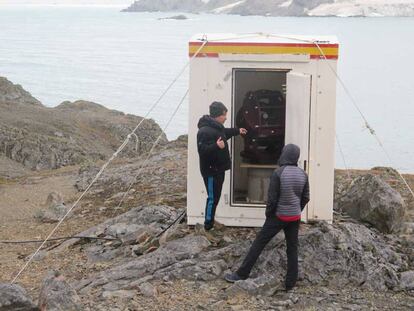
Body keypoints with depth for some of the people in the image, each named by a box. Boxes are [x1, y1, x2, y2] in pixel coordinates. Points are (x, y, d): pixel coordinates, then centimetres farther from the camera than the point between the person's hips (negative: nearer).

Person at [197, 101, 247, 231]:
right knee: (213, 197, -2)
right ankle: (208, 224, 9)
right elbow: (202, 150, -32)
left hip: (218, 168, 10)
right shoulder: (204, 131, -26)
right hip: (211, 170, -10)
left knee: (216, 196, 17)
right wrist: (216, 146, -45)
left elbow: (223, 134, 30)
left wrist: (237, 131, 38)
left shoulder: (217, 126, 7)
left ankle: (211, 221, 29)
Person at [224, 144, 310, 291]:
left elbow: (272, 199, -14)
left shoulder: (278, 173, -16)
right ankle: (290, 283, 12)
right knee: (292, 249, 10)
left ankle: (241, 274, 6)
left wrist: (268, 214, 0)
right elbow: (306, 198, 7)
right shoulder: (303, 174, -1)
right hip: (295, 218, 4)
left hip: (279, 216, -4)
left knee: (258, 243, 3)